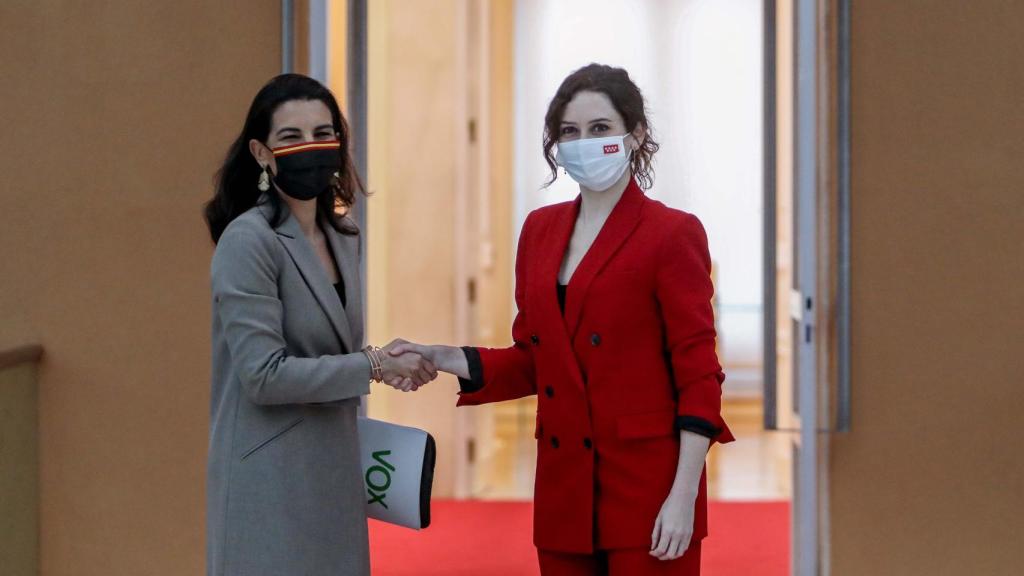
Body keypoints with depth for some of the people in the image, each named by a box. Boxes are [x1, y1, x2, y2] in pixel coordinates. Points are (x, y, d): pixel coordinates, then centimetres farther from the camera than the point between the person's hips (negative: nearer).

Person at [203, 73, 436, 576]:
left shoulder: (342, 237, 10)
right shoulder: (248, 240, -14)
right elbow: (264, 375, -19)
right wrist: (375, 366, -15)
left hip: (334, 476, 7)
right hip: (270, 488, -7)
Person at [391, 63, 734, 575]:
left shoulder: (671, 234, -7)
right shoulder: (540, 230, 10)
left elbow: (698, 375, -9)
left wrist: (684, 497, -15)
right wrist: (443, 359, -2)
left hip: (646, 492, -5)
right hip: (564, 493, 5)